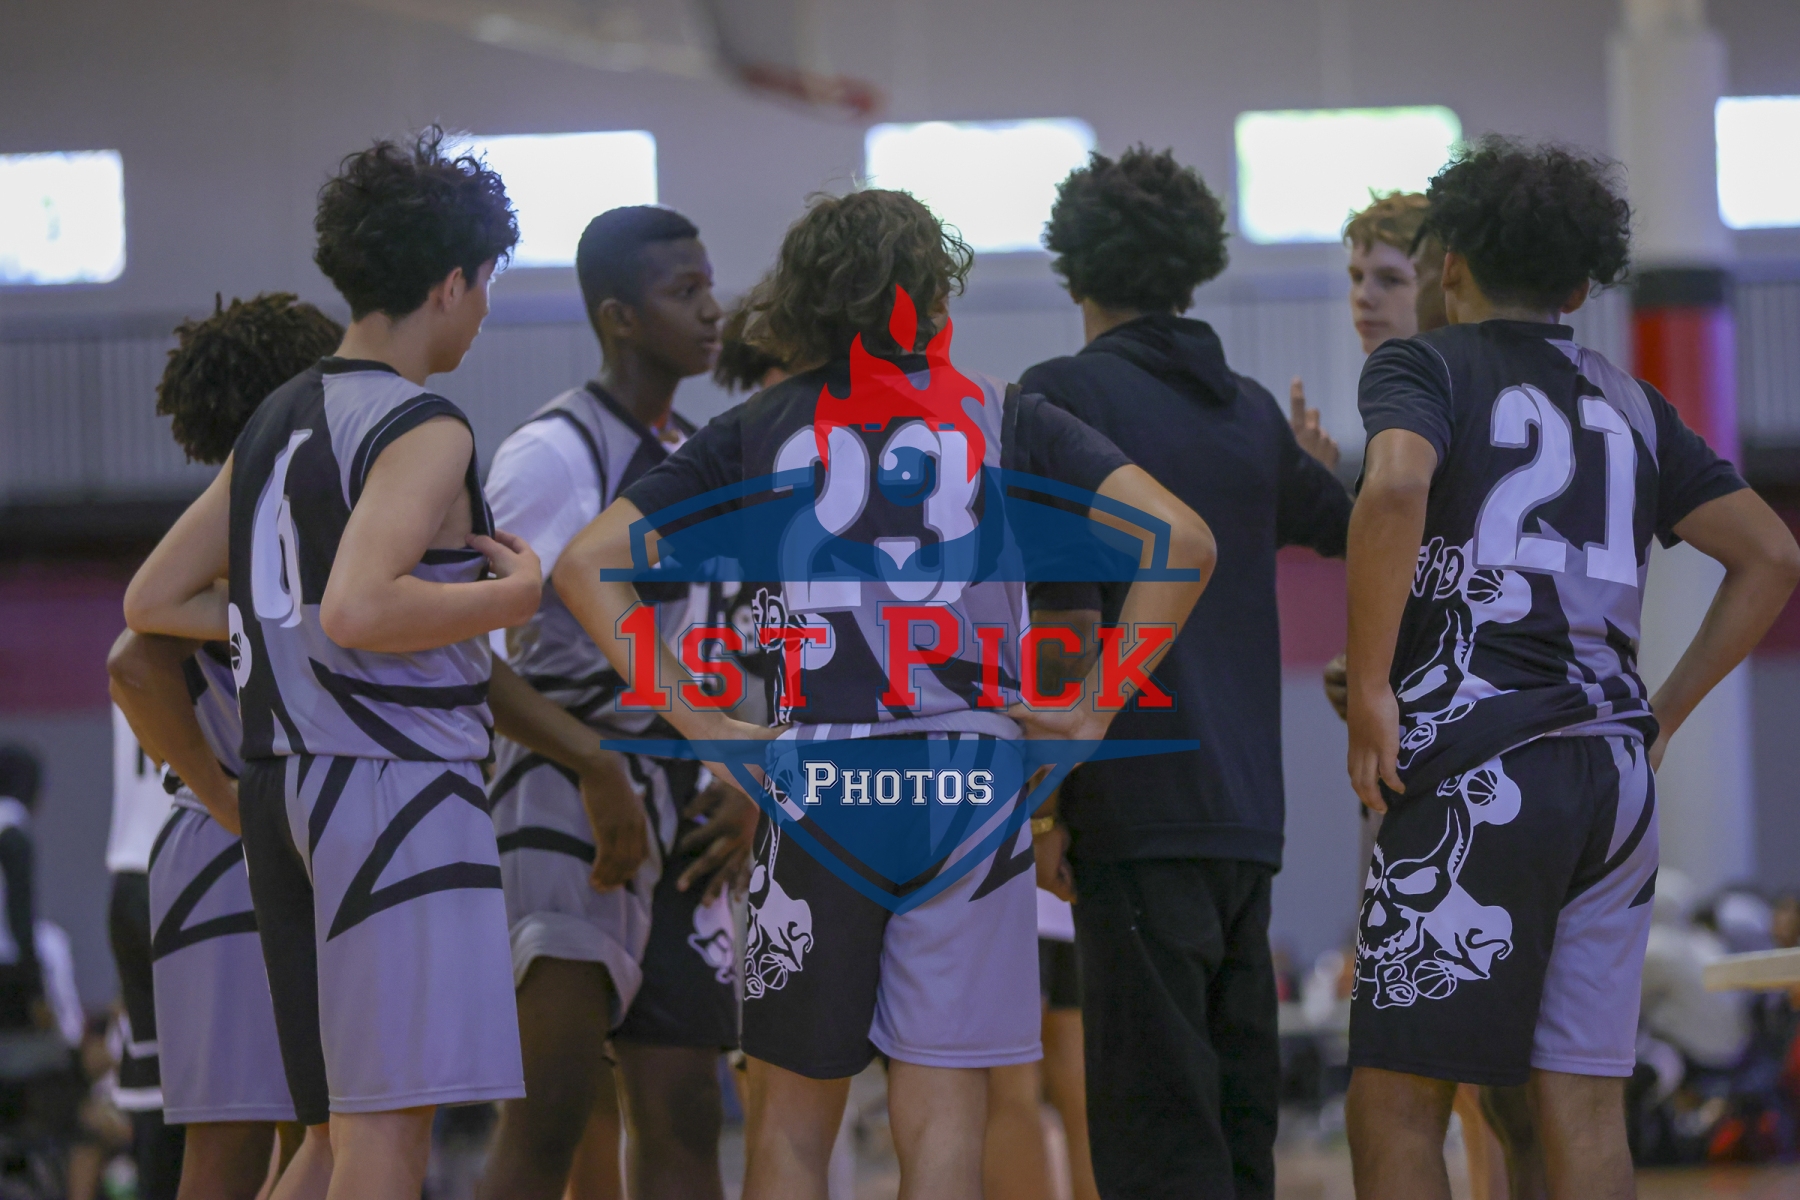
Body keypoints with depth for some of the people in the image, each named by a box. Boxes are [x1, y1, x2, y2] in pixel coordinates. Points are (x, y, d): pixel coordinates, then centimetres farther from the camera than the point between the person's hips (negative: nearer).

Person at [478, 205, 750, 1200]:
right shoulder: (552, 452, -8)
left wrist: (741, 787, 8)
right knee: (553, 1103, -16)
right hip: (570, 799, -8)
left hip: (679, 811, 8)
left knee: (681, 1119, 7)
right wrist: (601, 782, -20)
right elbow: (491, 651, -14)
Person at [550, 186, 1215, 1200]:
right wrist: (1095, 710, -2)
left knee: (793, 1119, 11)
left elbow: (585, 563, 2)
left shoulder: (757, 433, 6)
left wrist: (699, 722, 1)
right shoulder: (1002, 421, 3)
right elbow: (1182, 540, -6)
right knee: (943, 1117, 1)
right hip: (970, 782, -1)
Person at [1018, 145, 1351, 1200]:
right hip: (1249, 808, 6)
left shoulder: (1064, 396, -4)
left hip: (1141, 810, -6)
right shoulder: (1251, 412, 15)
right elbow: (1357, 529, 34)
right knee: (1236, 1105, 10)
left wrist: (1048, 800, -9)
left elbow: (1068, 617, -13)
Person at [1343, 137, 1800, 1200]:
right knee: (1586, 1109, 4)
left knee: (1397, 1103, -3)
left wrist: (1370, 692, -14)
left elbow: (1396, 486, -19)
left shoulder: (1423, 367, 3)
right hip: (1614, 775, 6)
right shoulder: (1631, 405, 19)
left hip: (1476, 765, -5)